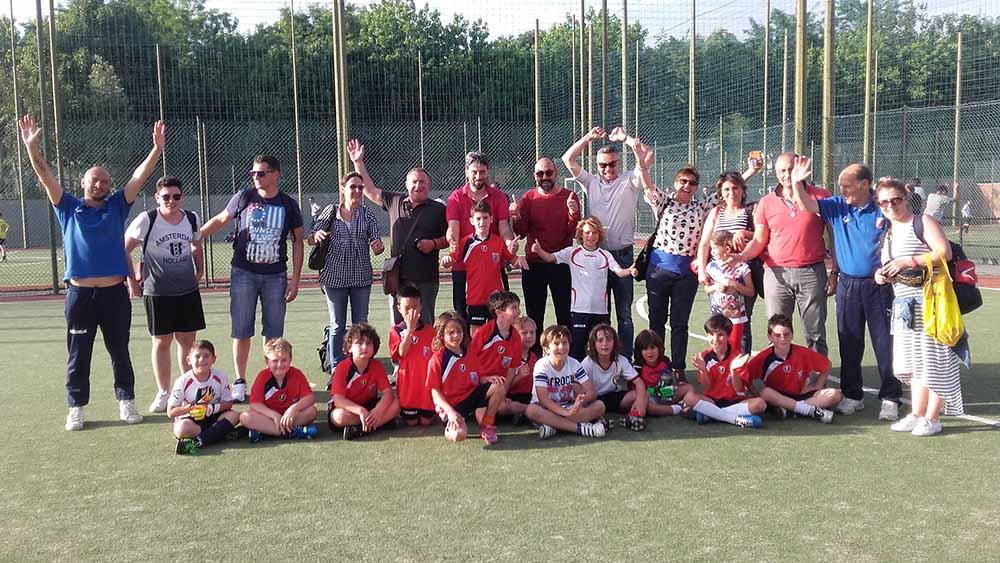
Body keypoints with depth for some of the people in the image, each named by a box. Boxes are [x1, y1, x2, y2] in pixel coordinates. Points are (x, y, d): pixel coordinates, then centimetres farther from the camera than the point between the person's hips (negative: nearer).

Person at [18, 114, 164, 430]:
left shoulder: (117, 206, 8)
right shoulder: (68, 208, 7)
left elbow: (140, 176, 0)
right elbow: (45, 177, -2)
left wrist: (157, 148, -10)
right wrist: (31, 146, -14)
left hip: (114, 293, 1)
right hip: (80, 294, 0)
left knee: (120, 352, 9)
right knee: (78, 355, 7)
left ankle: (126, 402, 21)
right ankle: (76, 408, 17)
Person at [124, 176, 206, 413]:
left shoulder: (192, 219, 2)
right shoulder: (146, 220, -11)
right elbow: (124, 249, -3)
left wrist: (200, 272, 15)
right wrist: (132, 280, -3)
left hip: (188, 289, 3)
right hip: (157, 292, -3)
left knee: (187, 339, 7)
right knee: (162, 341, 3)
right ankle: (163, 393, 14)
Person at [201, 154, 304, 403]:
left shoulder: (288, 205, 2)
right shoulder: (243, 197, 1)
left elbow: (297, 242, 6)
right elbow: (220, 220, 13)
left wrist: (295, 278, 1)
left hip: (275, 276, 0)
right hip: (244, 273, 0)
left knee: (273, 333, 5)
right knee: (241, 331, 2)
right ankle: (240, 383, 11)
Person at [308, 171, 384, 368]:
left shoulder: (368, 215, 4)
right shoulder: (331, 211, 2)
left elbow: (377, 244, 0)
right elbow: (311, 240, 3)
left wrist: (378, 246, -24)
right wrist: (317, 236, -21)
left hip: (361, 277, 1)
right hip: (335, 276, -1)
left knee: (361, 324, 5)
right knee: (337, 325, 6)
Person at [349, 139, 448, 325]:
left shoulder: (439, 209, 4)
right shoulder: (395, 202, 12)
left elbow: (450, 238, 7)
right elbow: (370, 191, 18)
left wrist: (434, 243, -11)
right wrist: (358, 163, 17)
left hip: (425, 278, -3)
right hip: (397, 276, 3)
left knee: (424, 325, -1)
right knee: (398, 326, 5)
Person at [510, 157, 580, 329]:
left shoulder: (569, 197, 0)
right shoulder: (528, 198, 4)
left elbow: (574, 232, -7)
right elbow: (521, 233, -2)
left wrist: (573, 214, -24)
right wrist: (517, 217, -21)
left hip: (562, 264, -1)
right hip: (534, 264, 1)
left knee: (565, 315, 4)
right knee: (534, 316, 7)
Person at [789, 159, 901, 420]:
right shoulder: (837, 207, 5)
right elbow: (807, 205, -2)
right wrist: (797, 183, -19)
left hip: (879, 285, -4)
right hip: (847, 284, 4)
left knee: (885, 344, 1)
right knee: (849, 343, 11)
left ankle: (890, 398, 11)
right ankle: (852, 395, 23)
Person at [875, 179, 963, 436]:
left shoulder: (922, 222, -5)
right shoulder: (887, 233, 17)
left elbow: (945, 253, -16)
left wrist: (909, 261, -20)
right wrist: (881, 274, 6)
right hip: (904, 306, 7)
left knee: (932, 358, -4)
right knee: (913, 360, 11)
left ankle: (932, 418, 2)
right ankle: (917, 414, 19)